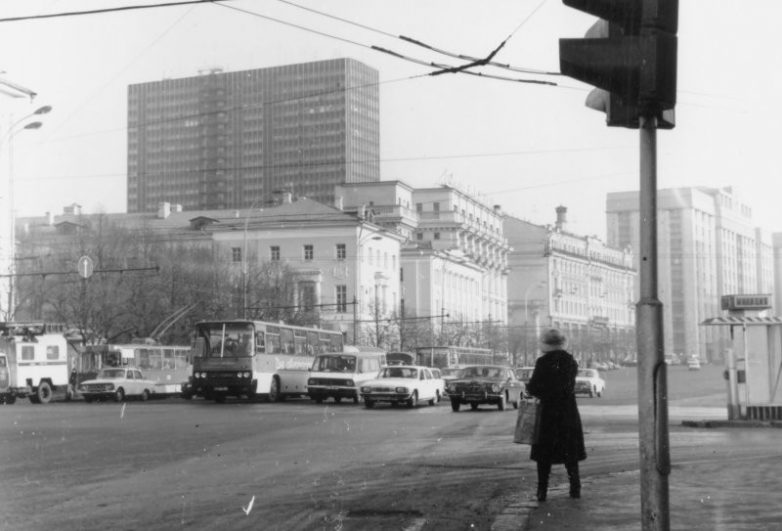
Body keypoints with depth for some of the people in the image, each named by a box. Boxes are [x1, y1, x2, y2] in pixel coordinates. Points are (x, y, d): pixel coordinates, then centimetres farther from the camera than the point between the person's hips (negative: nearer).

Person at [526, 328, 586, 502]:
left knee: (544, 454, 5)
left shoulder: (543, 362, -12)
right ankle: (575, 489, 10)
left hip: (548, 412, -3)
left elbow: (533, 388, -13)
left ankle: (542, 492, 3)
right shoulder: (571, 362, 1)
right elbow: (570, 387, 7)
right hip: (569, 412, 3)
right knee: (570, 453, 12)